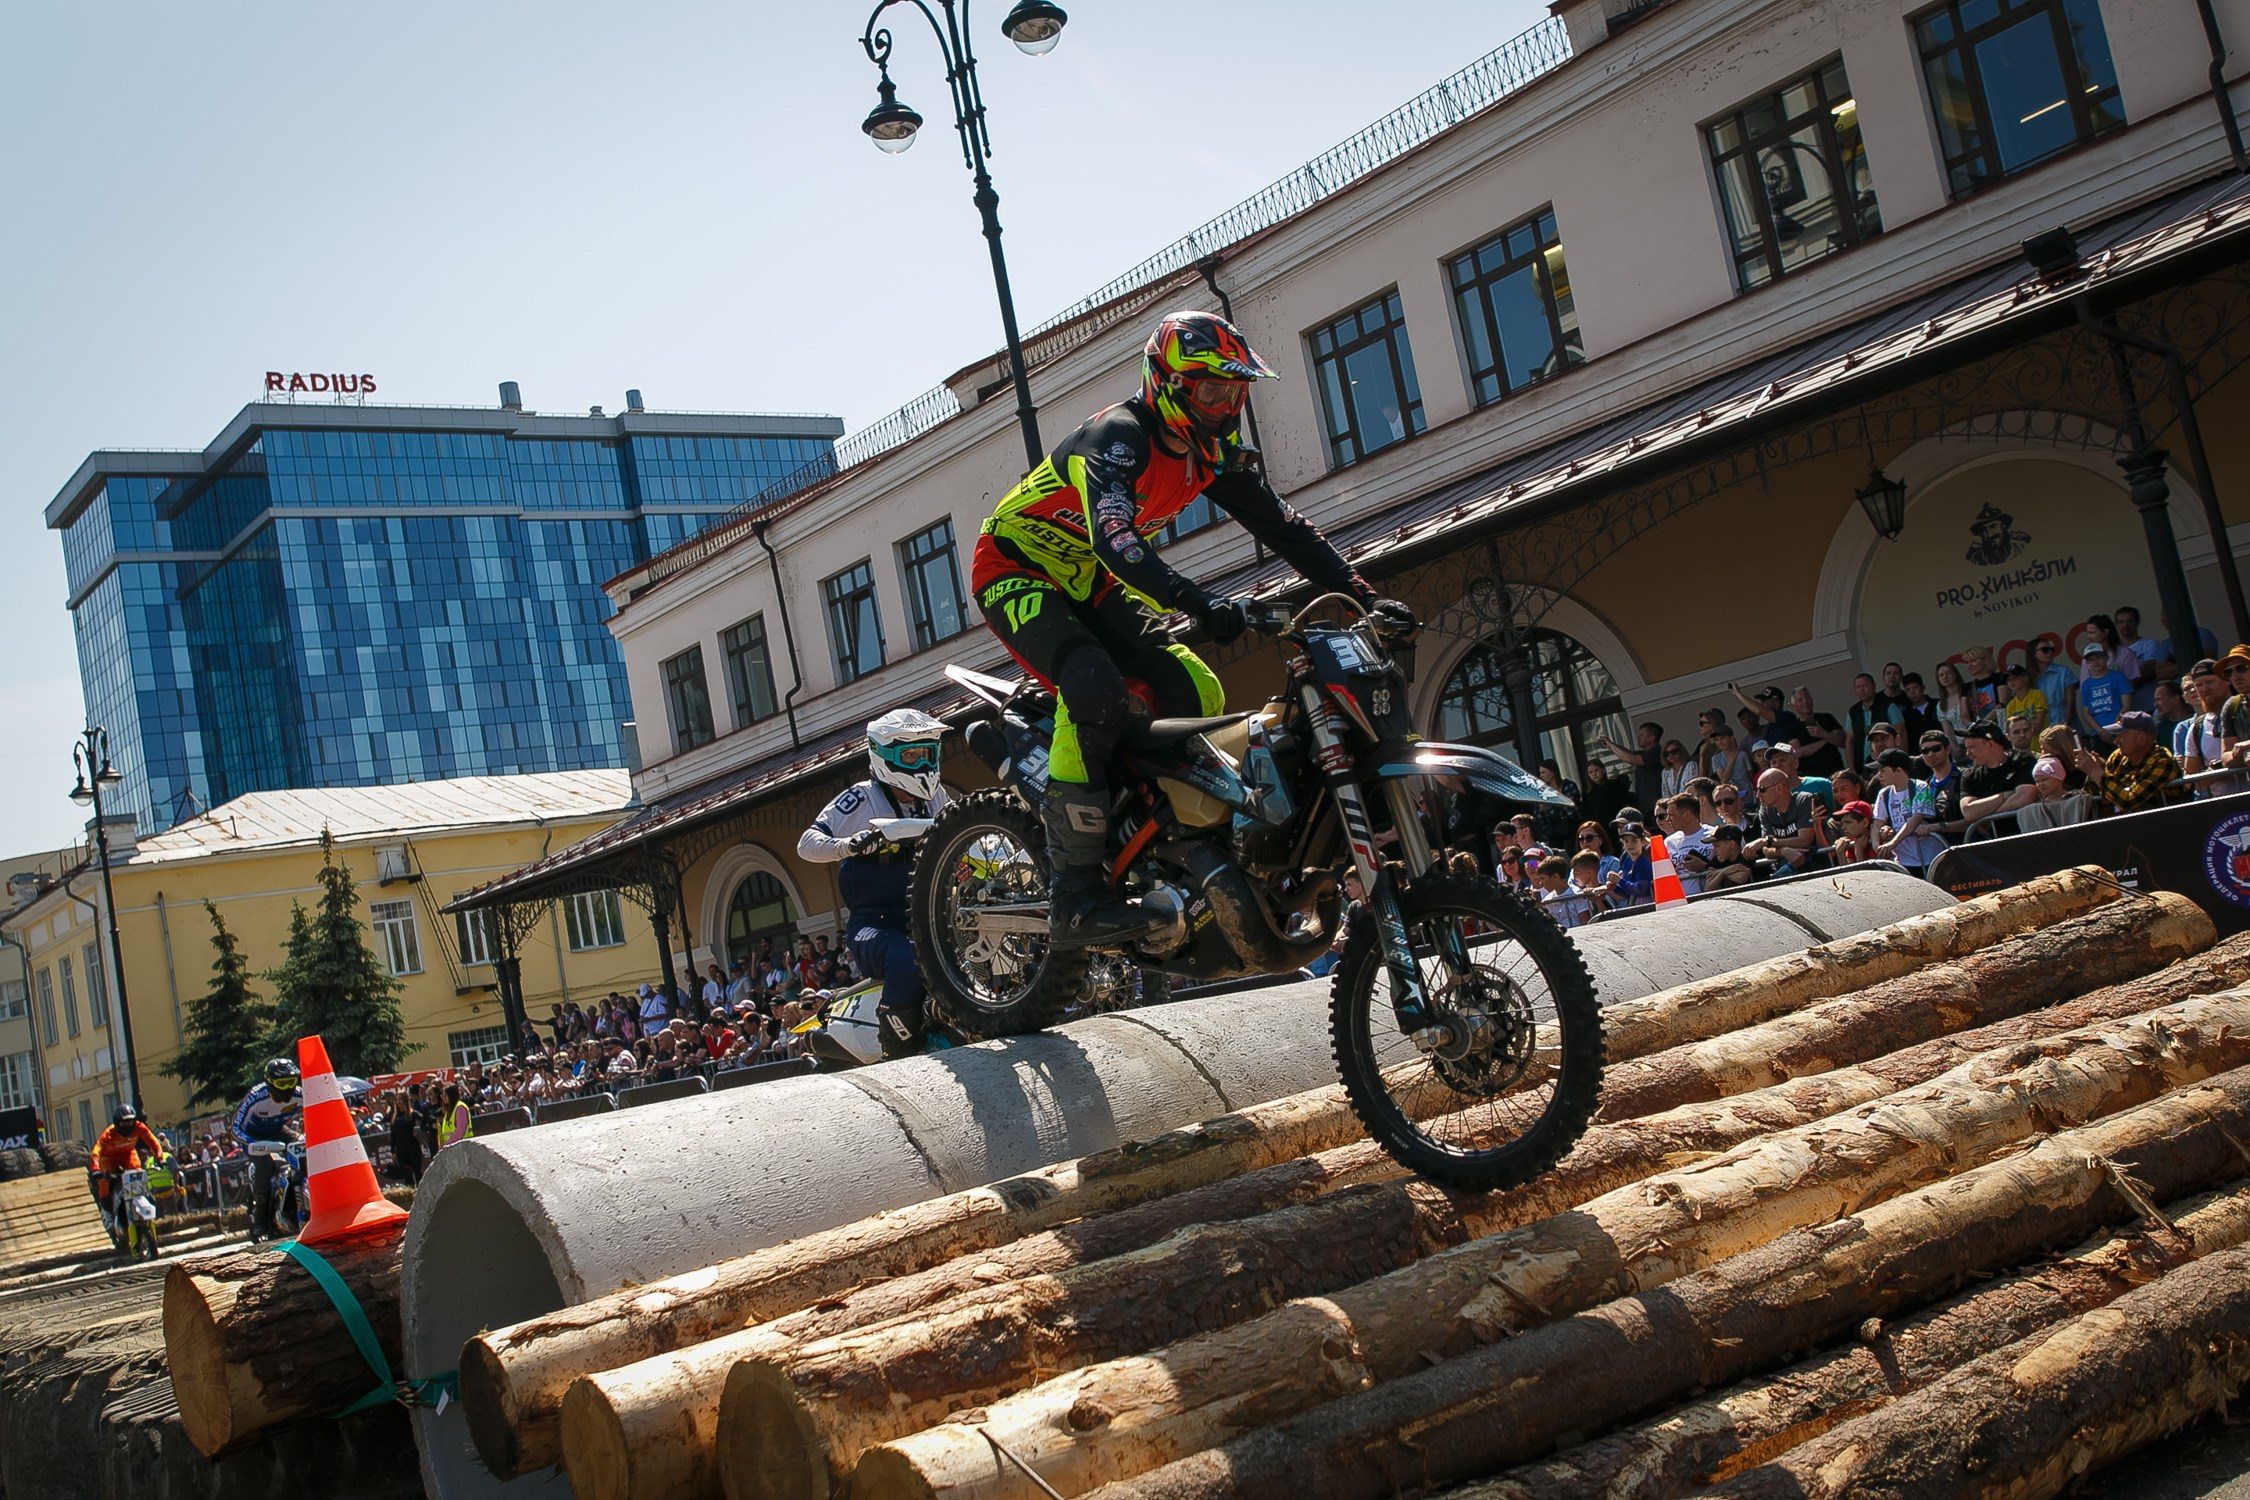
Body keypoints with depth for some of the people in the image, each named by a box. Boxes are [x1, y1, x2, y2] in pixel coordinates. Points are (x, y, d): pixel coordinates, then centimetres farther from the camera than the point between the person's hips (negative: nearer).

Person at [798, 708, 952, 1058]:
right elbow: (807, 844, -10)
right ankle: (901, 1056, -23)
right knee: (904, 962, -38)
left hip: (924, 915, 6)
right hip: (874, 922, -6)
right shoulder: (861, 798, -4)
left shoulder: (935, 798, 15)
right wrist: (851, 844, -31)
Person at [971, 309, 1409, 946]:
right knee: (1096, 690, -33)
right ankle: (1075, 897, -29)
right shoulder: (1117, 435, -26)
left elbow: (1287, 529, 1)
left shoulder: (1216, 454, -1)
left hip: (1093, 585, 8)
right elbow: (1113, 536, -43)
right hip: (1017, 568, -8)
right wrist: (1197, 600, -56)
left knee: (1197, 696, -7)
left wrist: (1366, 598, -10)